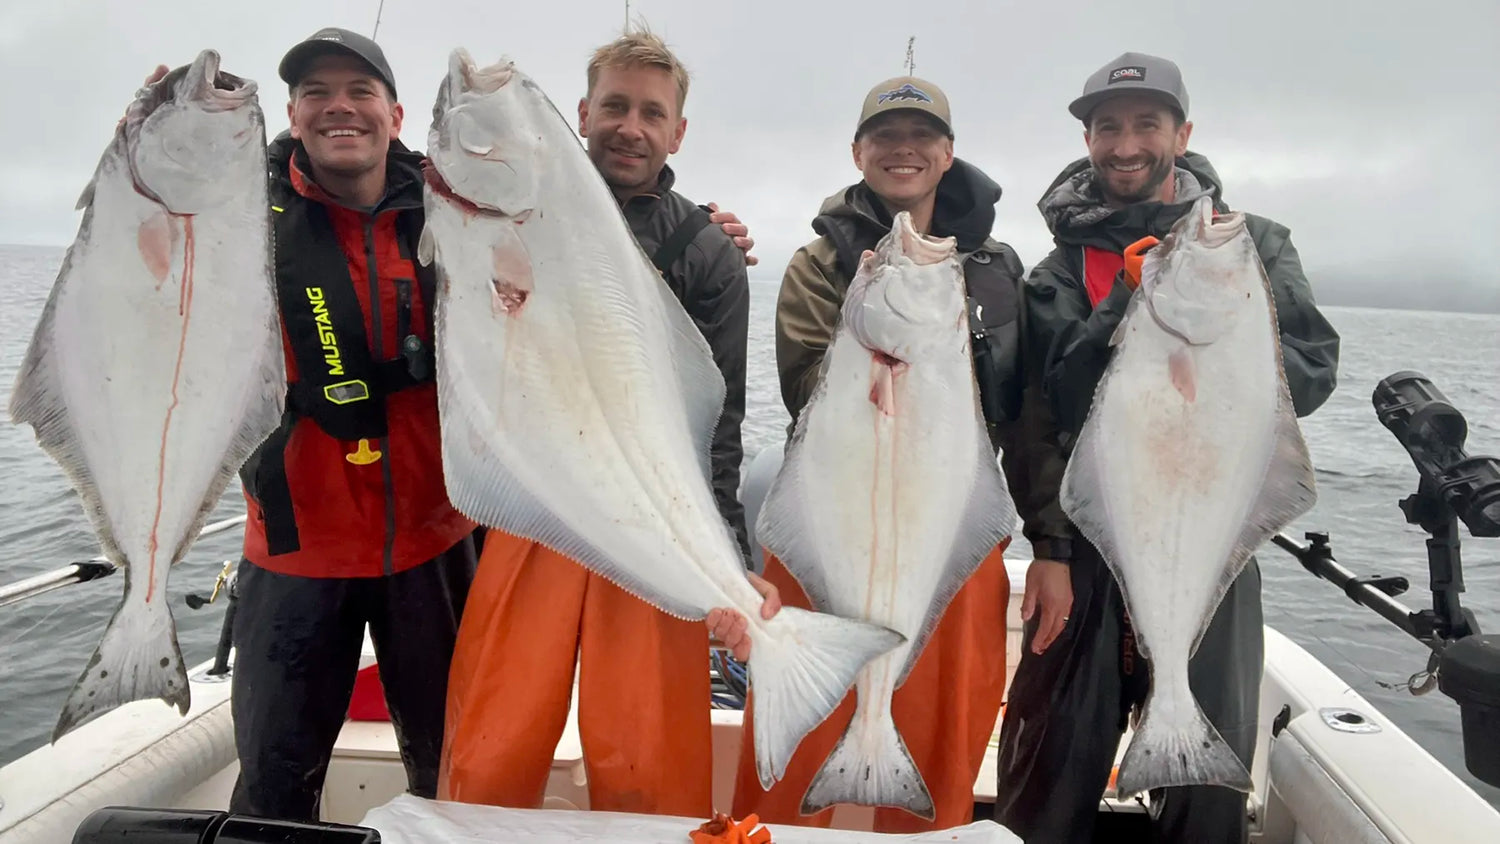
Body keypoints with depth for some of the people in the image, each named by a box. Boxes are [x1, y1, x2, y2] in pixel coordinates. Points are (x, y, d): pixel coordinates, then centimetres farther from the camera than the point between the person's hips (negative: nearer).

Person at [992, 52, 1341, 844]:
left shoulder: (1253, 246, 7)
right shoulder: (1058, 274, 4)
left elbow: (1310, 371, -4)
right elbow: (1038, 420, -4)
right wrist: (1049, 546, -11)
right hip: (1085, 544, -1)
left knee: (1211, 774, 12)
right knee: (1052, 766, 7)